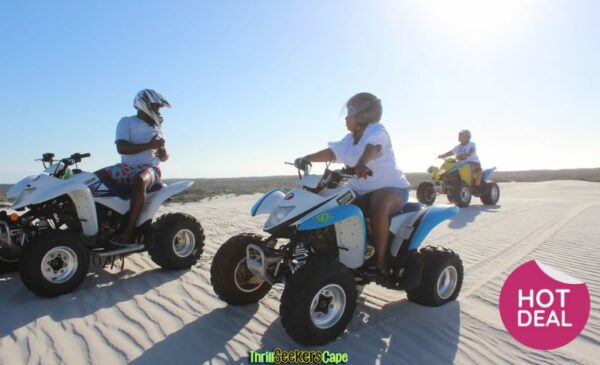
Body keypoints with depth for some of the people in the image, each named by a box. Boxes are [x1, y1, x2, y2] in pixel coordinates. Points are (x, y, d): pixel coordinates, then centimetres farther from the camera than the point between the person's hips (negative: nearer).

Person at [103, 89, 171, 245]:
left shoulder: (157, 127, 18)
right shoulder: (126, 122, 6)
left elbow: (164, 157, 19)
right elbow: (121, 148, -11)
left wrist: (163, 153, -6)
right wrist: (149, 146, -19)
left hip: (149, 168, -1)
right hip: (127, 167, 1)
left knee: (139, 181, -36)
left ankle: (129, 232, -39)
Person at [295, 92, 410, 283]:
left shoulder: (377, 130, -9)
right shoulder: (349, 140, 15)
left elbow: (373, 147, -32)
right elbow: (331, 153, 4)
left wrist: (361, 163, -53)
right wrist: (306, 158, -11)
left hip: (392, 187, -8)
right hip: (361, 191, 8)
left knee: (377, 207, -38)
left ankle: (381, 264, -29)